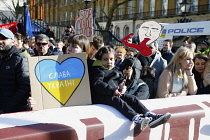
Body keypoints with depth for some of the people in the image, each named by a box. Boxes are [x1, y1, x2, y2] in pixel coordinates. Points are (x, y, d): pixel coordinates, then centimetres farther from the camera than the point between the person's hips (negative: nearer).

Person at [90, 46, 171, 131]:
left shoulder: (115, 71, 28)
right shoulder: (98, 71, 1)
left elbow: (120, 81, 31)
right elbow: (96, 84, -15)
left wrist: (122, 87, 3)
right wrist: (113, 90, -23)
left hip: (116, 94, 8)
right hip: (101, 96, -8)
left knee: (132, 98, -14)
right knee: (118, 101, -35)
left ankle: (150, 116, -31)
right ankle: (137, 119, -58)